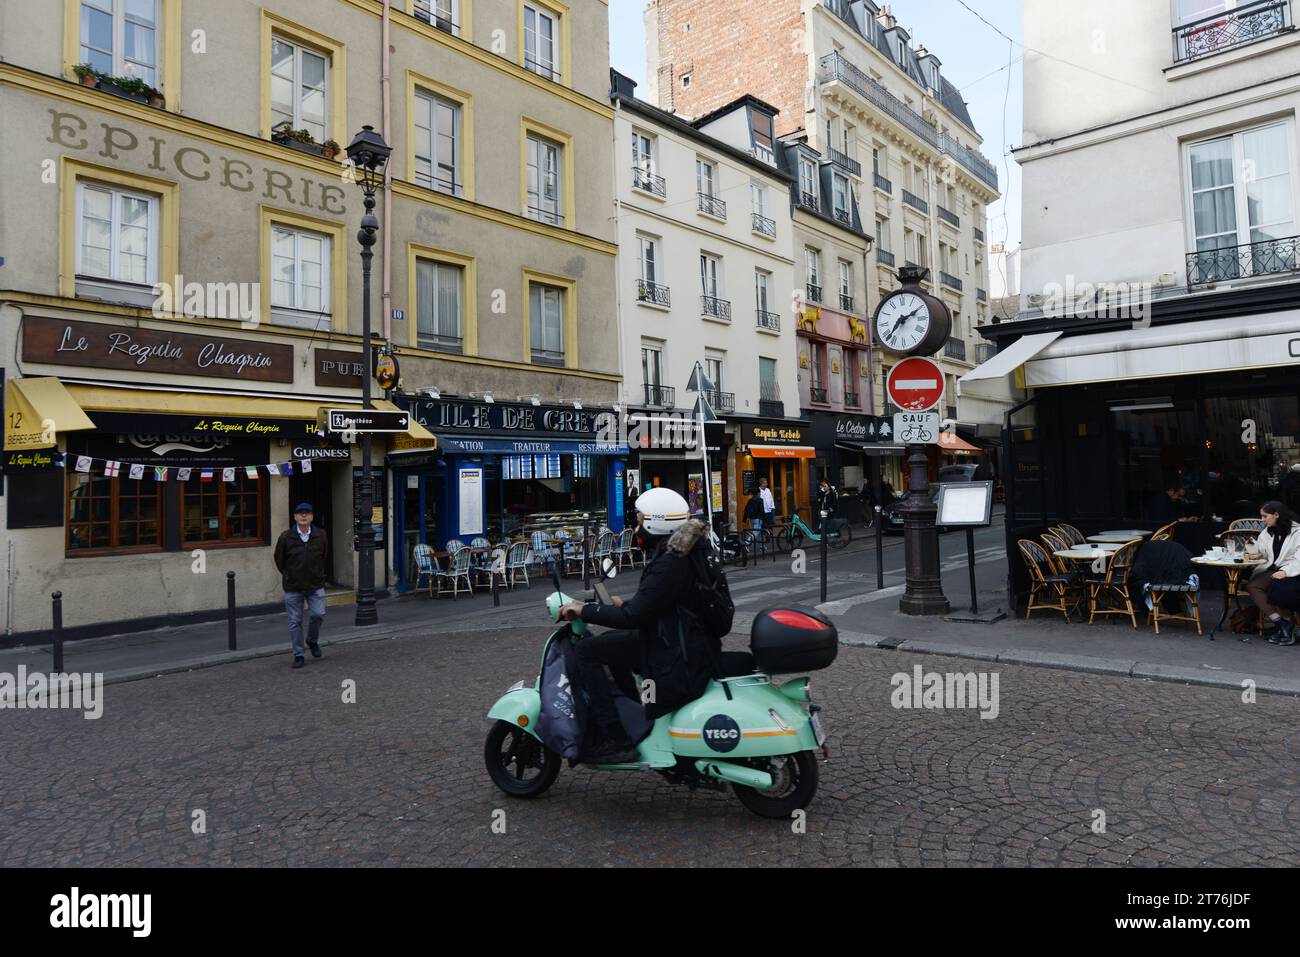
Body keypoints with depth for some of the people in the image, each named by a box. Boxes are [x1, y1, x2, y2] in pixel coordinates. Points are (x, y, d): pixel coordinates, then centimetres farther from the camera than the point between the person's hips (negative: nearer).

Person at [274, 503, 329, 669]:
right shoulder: (286, 537, -8)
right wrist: (288, 576, 14)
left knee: (318, 614, -7)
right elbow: (279, 559, 6)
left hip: (315, 585, 1)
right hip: (292, 587, -1)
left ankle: (313, 641, 22)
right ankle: (299, 655, 15)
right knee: (295, 621, 4)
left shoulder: (320, 535, -4)